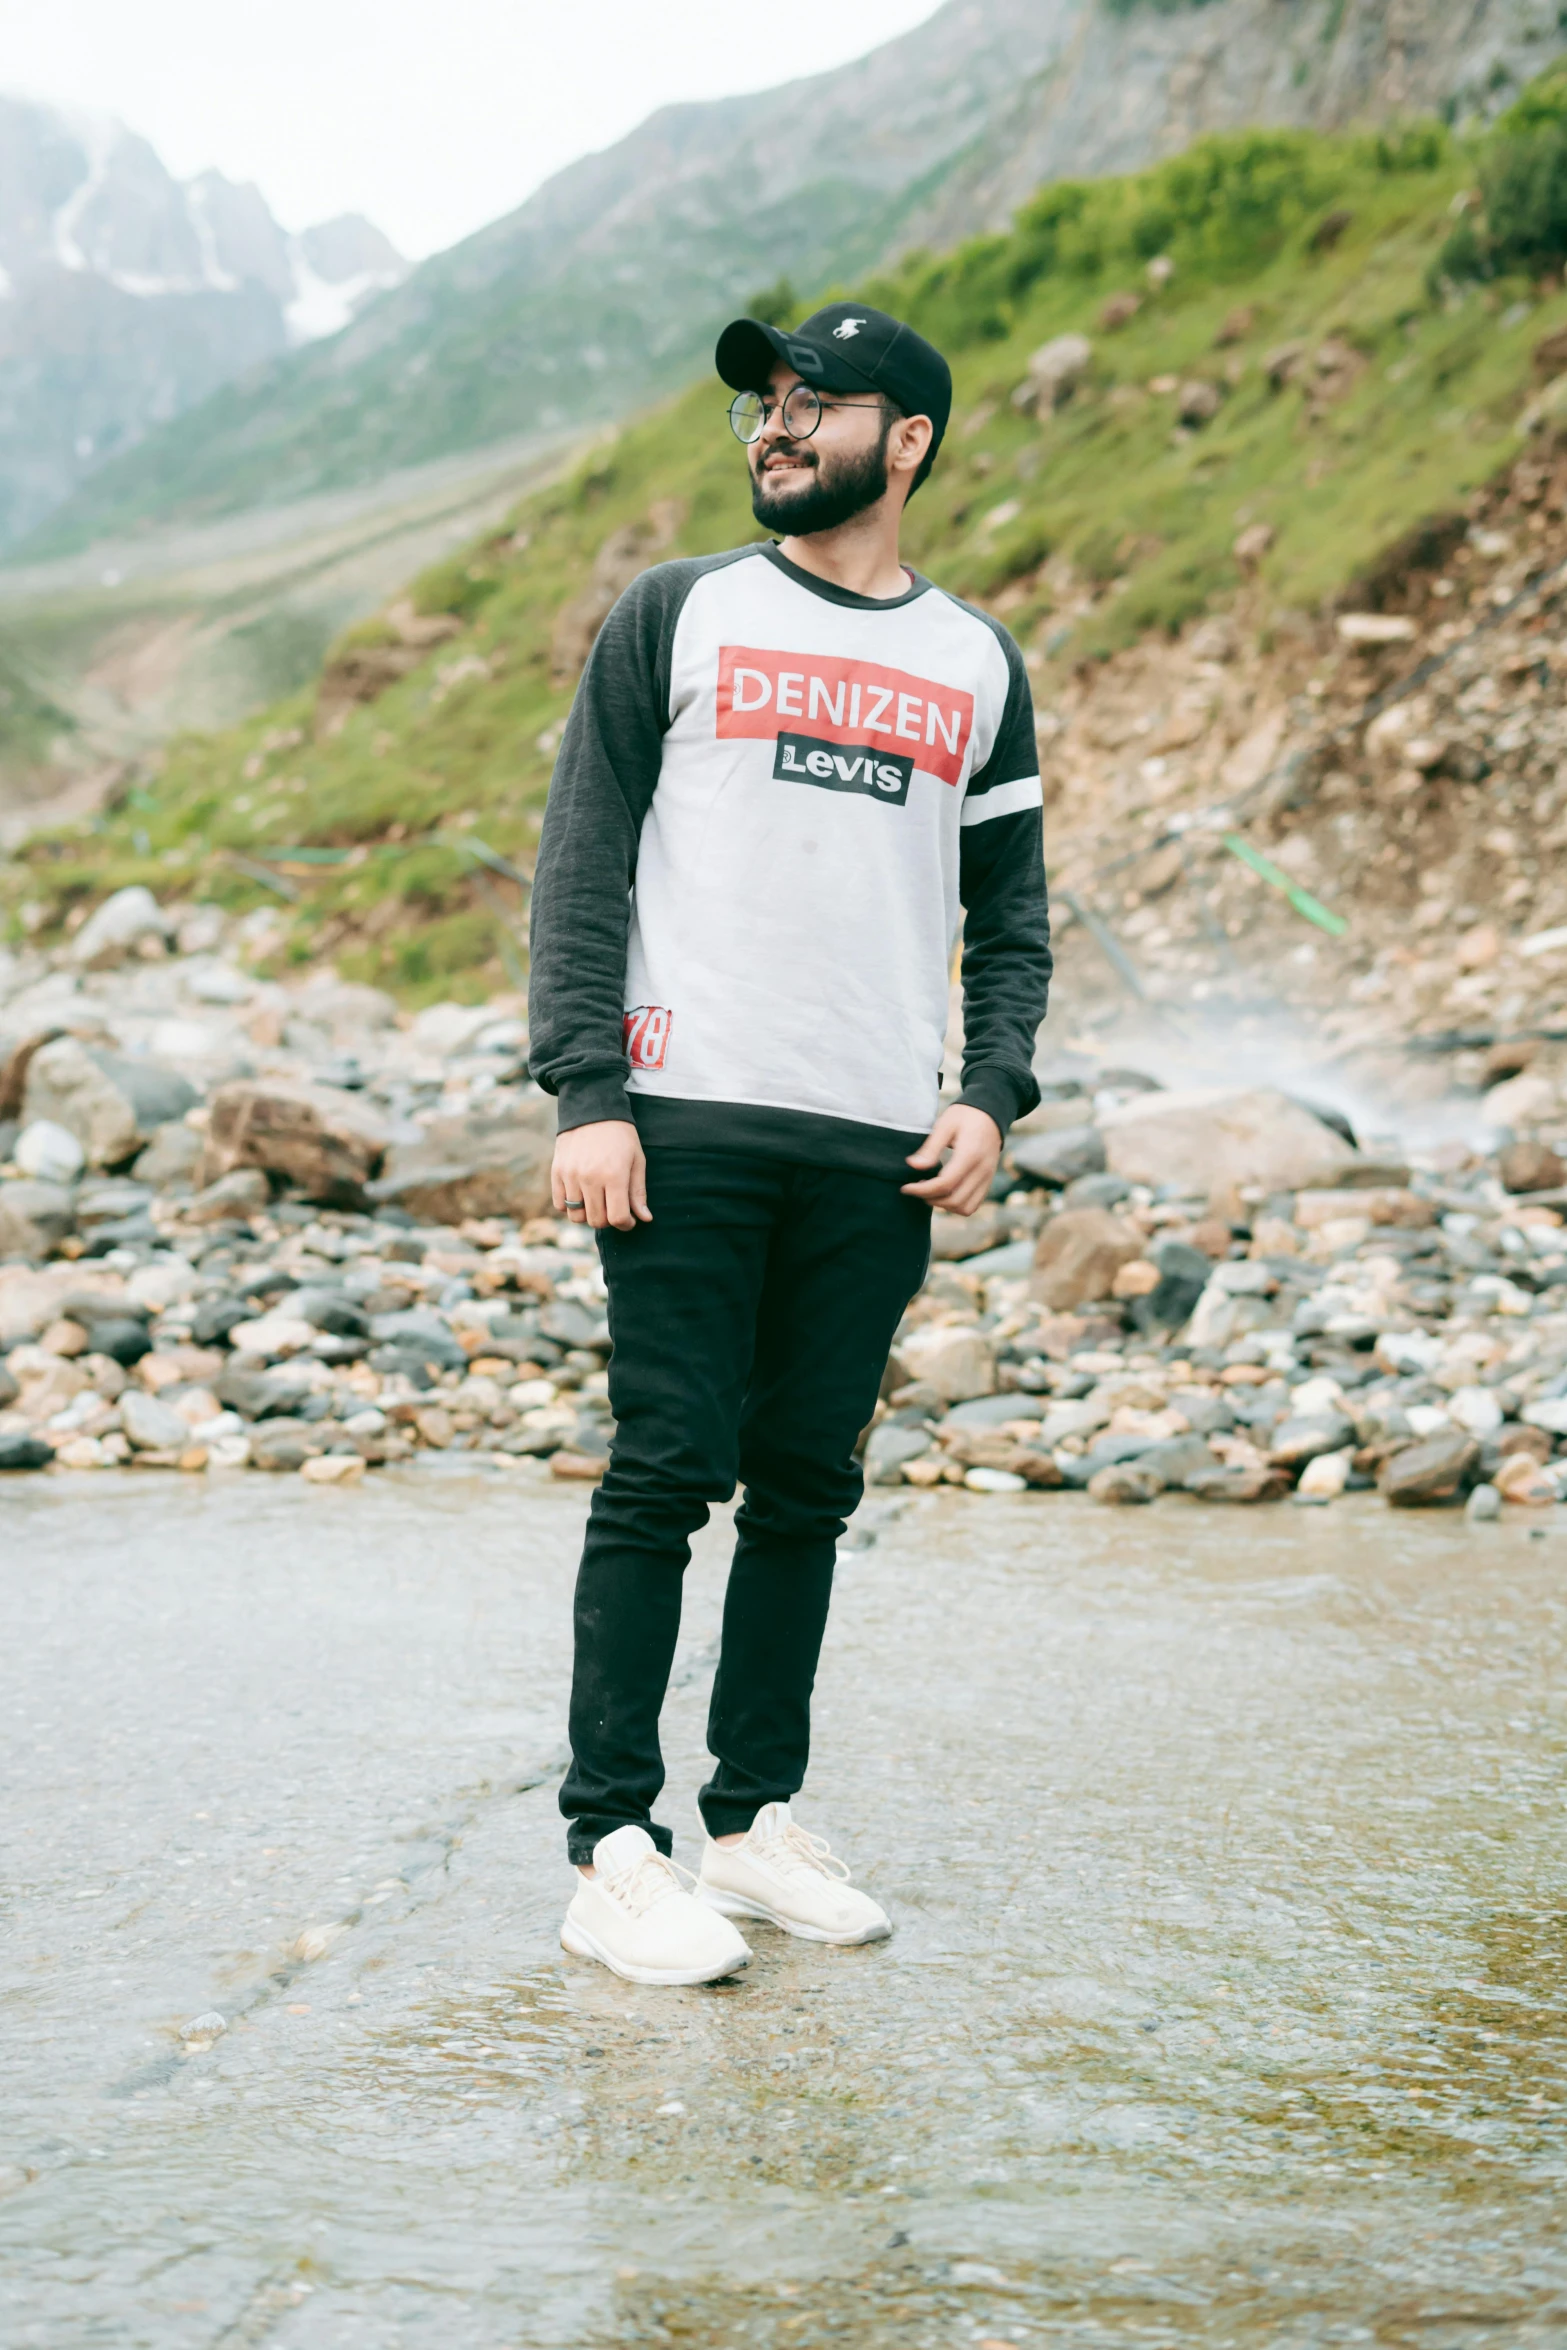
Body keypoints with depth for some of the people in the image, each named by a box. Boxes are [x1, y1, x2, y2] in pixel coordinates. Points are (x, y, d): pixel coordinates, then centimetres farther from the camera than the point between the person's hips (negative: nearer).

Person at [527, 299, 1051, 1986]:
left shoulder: (979, 667, 15)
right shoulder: (675, 617, 7)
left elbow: (1011, 914, 17)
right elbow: (581, 866, 2)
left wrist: (992, 1095, 1)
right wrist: (584, 1093, -9)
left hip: (878, 1150, 3)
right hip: (689, 1120, -3)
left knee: (808, 1489, 8)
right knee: (667, 1470, -5)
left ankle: (754, 1822, 19)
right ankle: (612, 1851, 0)